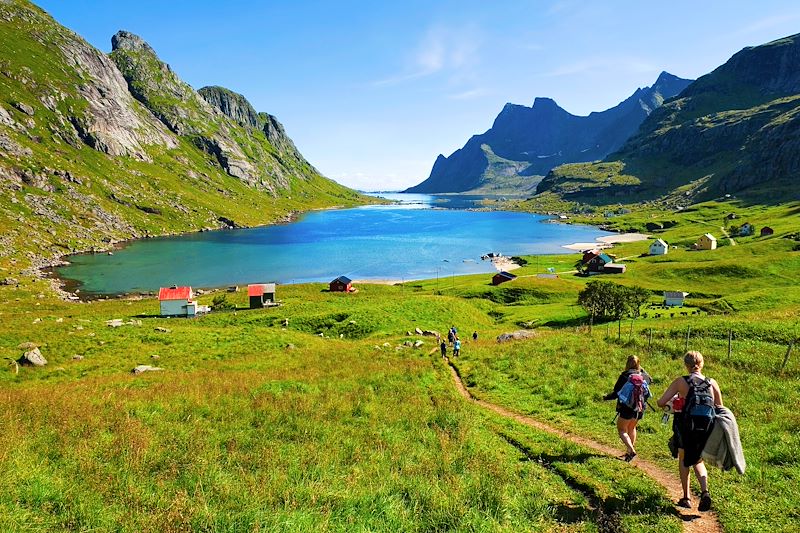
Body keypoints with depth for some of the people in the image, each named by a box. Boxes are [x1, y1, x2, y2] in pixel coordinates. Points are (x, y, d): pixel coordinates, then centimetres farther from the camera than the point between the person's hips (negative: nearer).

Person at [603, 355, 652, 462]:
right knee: (632, 428, 25)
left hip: (627, 407, -6)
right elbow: (650, 380, 27)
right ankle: (630, 451, 28)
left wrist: (606, 397, 3)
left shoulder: (625, 375, -14)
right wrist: (642, 370, 28)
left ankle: (631, 450, -12)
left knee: (622, 430, 5)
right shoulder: (644, 376, 2)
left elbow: (616, 392, -13)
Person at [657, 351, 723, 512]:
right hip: (705, 430, 3)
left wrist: (670, 404, 8)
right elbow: (720, 409, 4)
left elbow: (661, 402, -14)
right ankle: (705, 491, 1)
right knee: (698, 460, 24)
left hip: (685, 428, -3)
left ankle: (686, 498, 22)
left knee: (683, 459, 20)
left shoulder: (680, 382, -11)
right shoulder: (712, 383, -2)